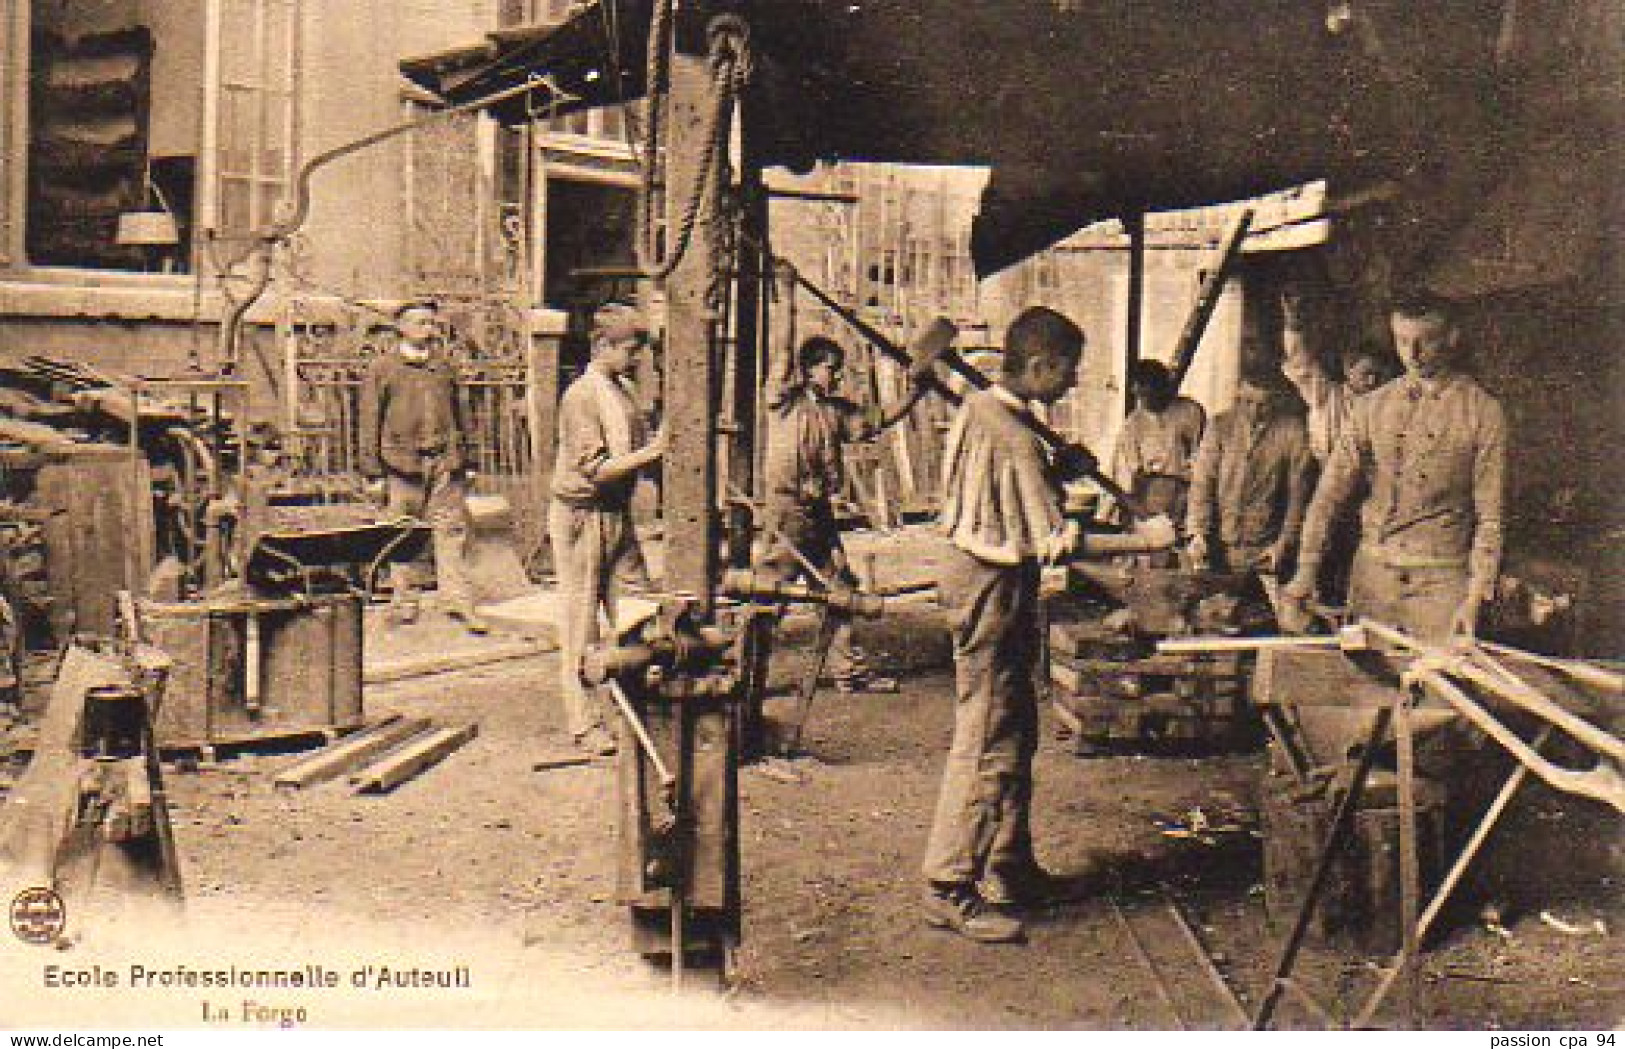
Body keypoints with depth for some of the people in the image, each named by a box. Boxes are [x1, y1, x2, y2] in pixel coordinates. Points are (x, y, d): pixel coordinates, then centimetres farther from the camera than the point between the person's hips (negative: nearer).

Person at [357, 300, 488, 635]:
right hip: (402, 460, -3)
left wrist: (461, 457, 19)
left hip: (444, 460, 3)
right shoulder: (382, 369, 4)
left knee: (452, 528, -3)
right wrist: (372, 466, -3)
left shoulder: (445, 367, 16)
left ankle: (459, 600, -2)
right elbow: (370, 420, 3)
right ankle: (403, 601, 12)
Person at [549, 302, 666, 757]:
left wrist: (662, 447, 0)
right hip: (582, 517, -8)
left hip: (619, 515, 8)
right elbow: (597, 469, -20)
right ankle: (585, 725, 8)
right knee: (580, 625, 1)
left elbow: (639, 451, 19)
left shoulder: (624, 391, 12)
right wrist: (653, 452, -21)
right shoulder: (581, 396, -14)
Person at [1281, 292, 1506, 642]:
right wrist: (1305, 574, -5)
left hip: (1442, 577, -2)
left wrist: (1475, 599, -10)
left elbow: (1490, 518, -1)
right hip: (1372, 573, 3)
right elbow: (1329, 495, 5)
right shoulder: (1370, 407, 9)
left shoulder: (1483, 412, 1)